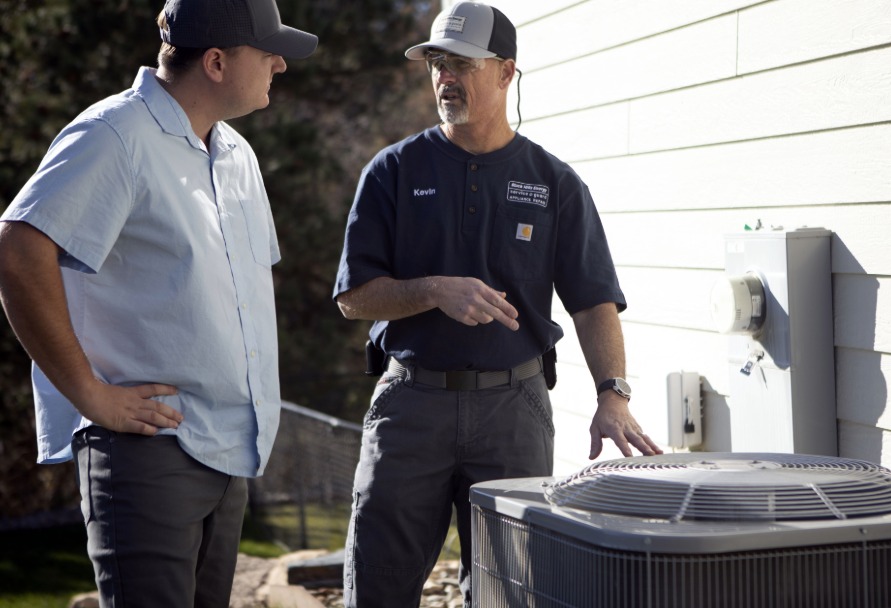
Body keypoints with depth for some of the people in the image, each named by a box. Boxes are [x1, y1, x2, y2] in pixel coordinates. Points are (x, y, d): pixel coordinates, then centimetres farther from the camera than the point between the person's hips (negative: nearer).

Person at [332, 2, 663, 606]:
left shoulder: (555, 183, 5)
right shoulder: (396, 171, 5)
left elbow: (594, 302, 0)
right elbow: (355, 296, 2)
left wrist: (613, 395, -16)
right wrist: (436, 291, -16)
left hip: (513, 404, 0)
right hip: (411, 398, 0)